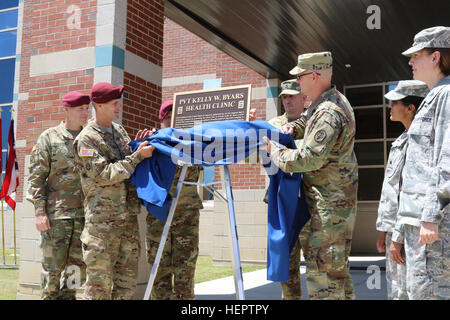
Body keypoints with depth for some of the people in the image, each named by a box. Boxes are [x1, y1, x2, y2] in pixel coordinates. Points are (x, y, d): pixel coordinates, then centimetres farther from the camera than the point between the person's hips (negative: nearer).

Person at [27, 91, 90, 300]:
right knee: (53, 265, 1)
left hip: (84, 213, 4)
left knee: (78, 264, 8)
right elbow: (36, 177, -1)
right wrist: (40, 211, -9)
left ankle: (68, 296, 22)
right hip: (56, 214, -3)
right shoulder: (48, 138, 2)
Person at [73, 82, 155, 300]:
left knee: (127, 277, 11)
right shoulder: (86, 139, -7)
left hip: (128, 217, 7)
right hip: (102, 219, -7)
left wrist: (140, 143, 6)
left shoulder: (119, 130, 15)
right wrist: (138, 156, -17)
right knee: (99, 280, -2)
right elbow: (104, 175, -16)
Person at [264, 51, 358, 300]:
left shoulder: (329, 113, -22)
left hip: (331, 203, -11)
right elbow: (306, 122, 31)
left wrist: (275, 151, -12)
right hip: (332, 200, 11)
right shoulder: (323, 103, 12)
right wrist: (291, 128, 8)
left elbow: (309, 158, -26)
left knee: (322, 270, -7)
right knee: (336, 269, 19)